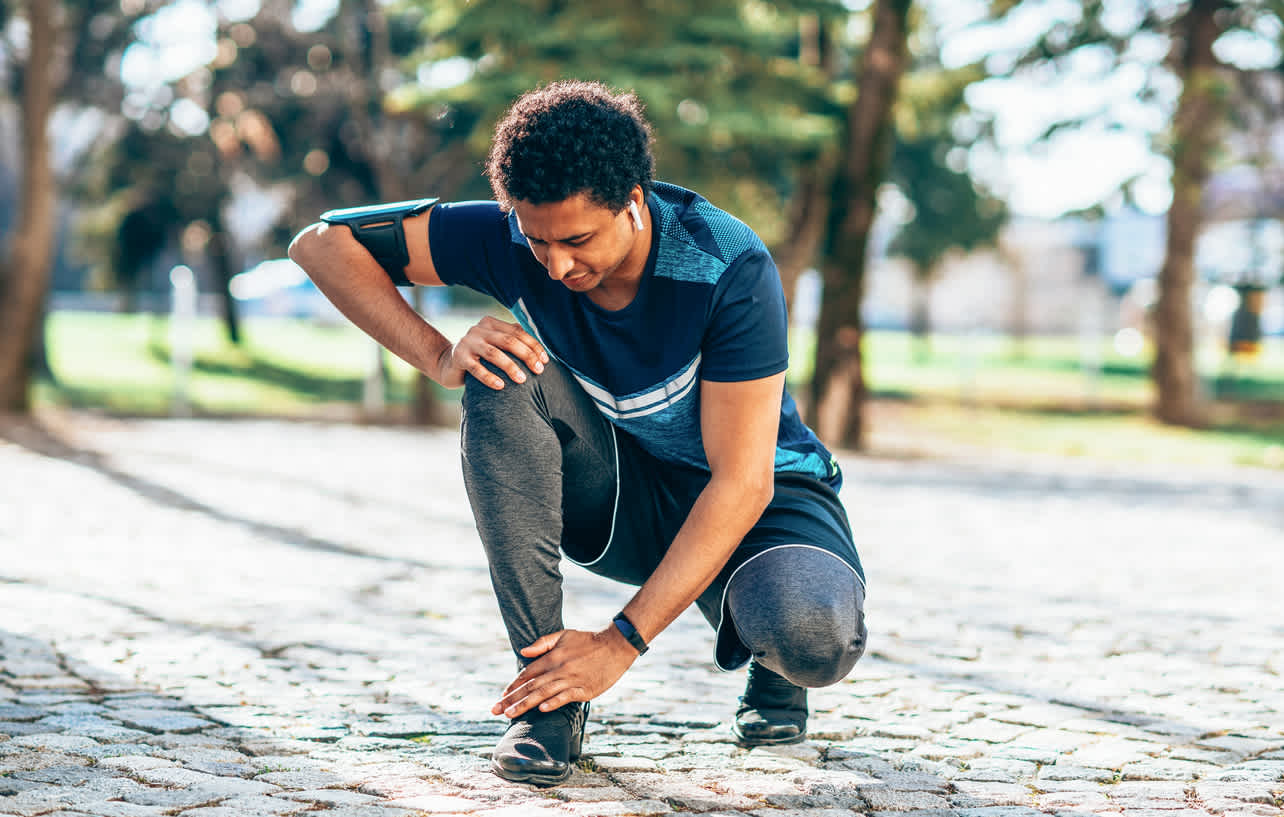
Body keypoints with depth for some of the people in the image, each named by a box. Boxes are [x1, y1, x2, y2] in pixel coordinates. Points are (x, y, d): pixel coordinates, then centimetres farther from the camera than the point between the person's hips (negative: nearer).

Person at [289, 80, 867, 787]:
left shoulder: (728, 270, -29)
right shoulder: (511, 239, -20)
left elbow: (741, 482, -30)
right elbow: (321, 243, -14)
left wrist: (619, 643, -34)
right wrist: (440, 356, -28)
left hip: (760, 500, -3)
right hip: (620, 496, 3)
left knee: (814, 638, -38)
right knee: (501, 380, -29)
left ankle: (769, 672, 5)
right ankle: (546, 696, -24)